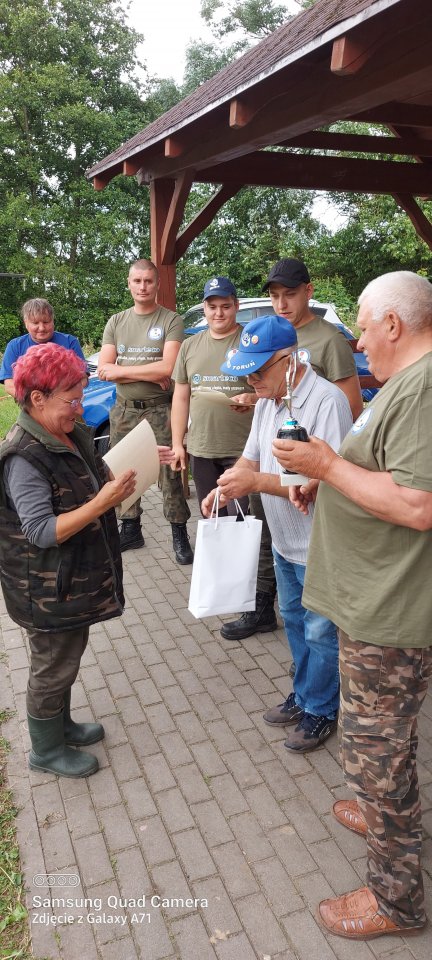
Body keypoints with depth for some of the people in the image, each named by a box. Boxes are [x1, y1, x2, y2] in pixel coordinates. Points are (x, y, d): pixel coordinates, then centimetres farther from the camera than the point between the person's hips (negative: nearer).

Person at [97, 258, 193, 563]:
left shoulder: (171, 321, -5)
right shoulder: (116, 323, 8)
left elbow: (167, 368, -17)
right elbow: (103, 370, -1)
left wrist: (120, 370, -11)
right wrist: (148, 374, -12)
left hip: (160, 411, -4)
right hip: (124, 410, 5)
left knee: (169, 475, -1)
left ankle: (180, 535, 11)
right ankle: (131, 530, 28)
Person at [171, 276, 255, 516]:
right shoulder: (190, 346, 11)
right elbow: (181, 397, 14)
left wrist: (253, 398, -23)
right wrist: (177, 443, 9)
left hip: (244, 450, -4)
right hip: (201, 450, 4)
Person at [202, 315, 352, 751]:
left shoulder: (326, 401, -26)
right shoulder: (267, 400, 3)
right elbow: (252, 455, 11)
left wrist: (256, 482, -32)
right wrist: (225, 487, -9)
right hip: (284, 541, 8)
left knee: (320, 632, 9)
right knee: (294, 621, 22)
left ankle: (320, 710, 30)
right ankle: (303, 694, 42)